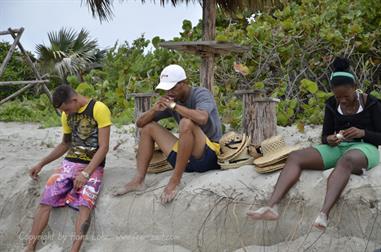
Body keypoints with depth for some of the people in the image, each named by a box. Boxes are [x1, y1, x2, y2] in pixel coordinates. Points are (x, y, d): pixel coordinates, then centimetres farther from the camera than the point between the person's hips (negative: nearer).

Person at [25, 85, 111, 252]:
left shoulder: (99, 109, -11)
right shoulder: (66, 115, 11)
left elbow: (103, 147, -14)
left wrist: (86, 173, -22)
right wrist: (41, 164, 17)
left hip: (93, 166, -5)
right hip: (70, 163, 5)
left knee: (85, 204, -31)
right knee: (45, 200, -17)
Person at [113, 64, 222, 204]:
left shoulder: (201, 94, -10)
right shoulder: (170, 100, 7)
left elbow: (202, 118, -35)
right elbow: (140, 123, 9)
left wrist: (174, 106, -23)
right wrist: (154, 109, -12)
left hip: (209, 155, -7)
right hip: (186, 158, 7)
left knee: (186, 123, -34)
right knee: (148, 127, 7)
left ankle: (175, 181, -26)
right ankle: (139, 180, -5)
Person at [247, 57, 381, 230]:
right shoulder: (332, 104, 7)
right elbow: (324, 137, 11)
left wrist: (362, 133, -22)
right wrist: (329, 140, -14)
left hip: (364, 147, -4)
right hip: (337, 148, 5)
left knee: (345, 161, -43)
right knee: (295, 157, -20)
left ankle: (323, 215, -61)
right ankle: (271, 206, -40)